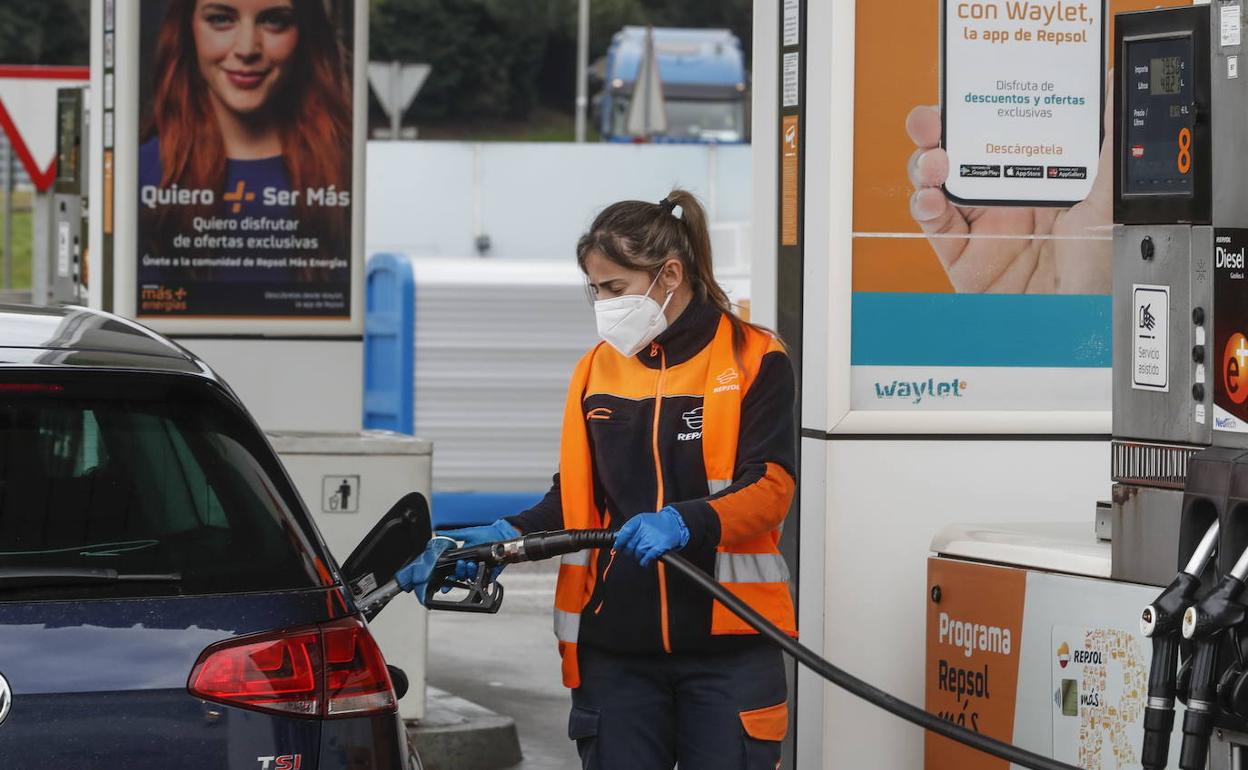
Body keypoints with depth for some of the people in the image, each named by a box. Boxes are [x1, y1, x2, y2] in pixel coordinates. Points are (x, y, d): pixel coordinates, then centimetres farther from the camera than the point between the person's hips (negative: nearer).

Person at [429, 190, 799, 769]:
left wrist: (685, 523, -27)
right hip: (616, 644, 4)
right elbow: (576, 498, 15)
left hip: (726, 641, -4)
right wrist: (507, 537, -3)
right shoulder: (599, 368, 12)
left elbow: (769, 489, -11)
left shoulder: (753, 359, -3)